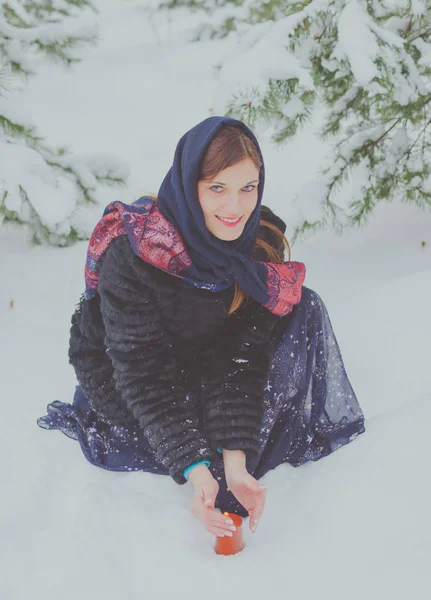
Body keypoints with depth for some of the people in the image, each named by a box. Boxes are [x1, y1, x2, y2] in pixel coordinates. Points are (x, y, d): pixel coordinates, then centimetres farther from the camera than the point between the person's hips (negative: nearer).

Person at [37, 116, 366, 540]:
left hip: (201, 354, 5)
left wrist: (236, 464, -34)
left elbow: (243, 353, -23)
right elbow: (144, 371, -32)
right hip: (116, 366, -4)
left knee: (302, 308, -14)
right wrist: (196, 471, -41)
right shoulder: (132, 253, -34)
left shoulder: (263, 239, -21)